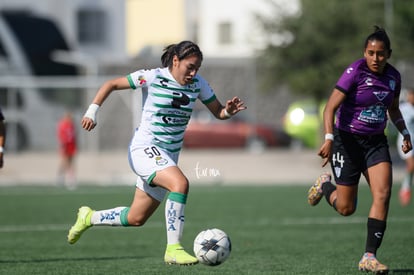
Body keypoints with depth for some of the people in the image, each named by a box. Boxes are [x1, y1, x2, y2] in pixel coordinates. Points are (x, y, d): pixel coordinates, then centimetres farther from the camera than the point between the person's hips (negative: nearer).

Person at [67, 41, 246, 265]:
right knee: (180, 183, -33)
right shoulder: (151, 78, -11)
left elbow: (217, 112, 10)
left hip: (168, 157, 7)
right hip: (145, 149, -7)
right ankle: (173, 249, -29)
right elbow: (111, 85, -3)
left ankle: (89, 217, 39)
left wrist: (229, 111, -13)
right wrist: (92, 111, -13)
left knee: (136, 218, 13)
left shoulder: (198, 83, 3)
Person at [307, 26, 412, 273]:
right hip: (348, 140, -4)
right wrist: (329, 139, -32)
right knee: (346, 208, 2)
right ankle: (325, 185, 37)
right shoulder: (355, 72, -17)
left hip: (376, 141, 4)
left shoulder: (393, 76, 1)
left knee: (383, 194, -15)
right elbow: (331, 108, -20)